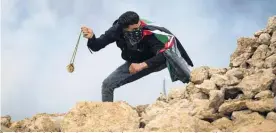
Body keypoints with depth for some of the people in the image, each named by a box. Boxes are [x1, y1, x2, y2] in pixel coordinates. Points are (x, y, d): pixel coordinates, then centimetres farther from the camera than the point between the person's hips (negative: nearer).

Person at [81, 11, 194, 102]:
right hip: (136, 64, 4)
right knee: (107, 84, -7)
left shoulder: (149, 33, -37)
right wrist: (91, 38, -41)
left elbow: (164, 54, -42)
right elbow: (97, 46, -19)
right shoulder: (117, 30, -26)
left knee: (168, 51, -39)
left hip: (157, 61, -4)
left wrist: (142, 65, -51)